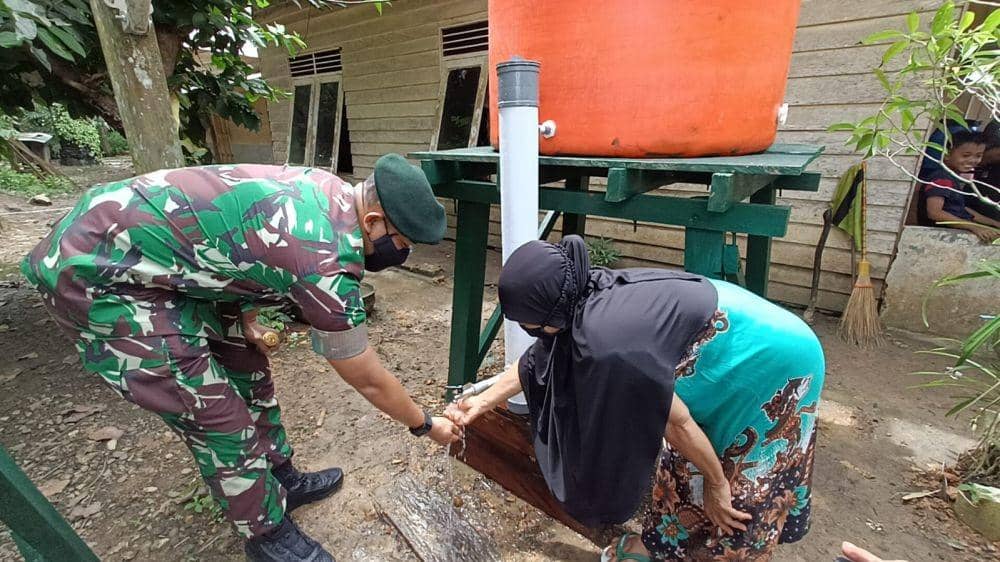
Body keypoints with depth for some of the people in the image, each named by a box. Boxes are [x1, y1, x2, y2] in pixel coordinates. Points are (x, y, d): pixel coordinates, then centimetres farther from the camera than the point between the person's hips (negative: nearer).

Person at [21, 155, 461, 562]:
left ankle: (281, 478, 33)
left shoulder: (323, 189, -4)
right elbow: (367, 379, -17)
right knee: (219, 419, -4)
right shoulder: (327, 259, -30)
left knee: (247, 366, 14)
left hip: (150, 253, 10)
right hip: (97, 272, -9)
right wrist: (426, 425, 0)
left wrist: (246, 321, 12)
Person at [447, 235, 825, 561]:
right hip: (732, 356, 8)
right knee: (686, 466, 22)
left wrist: (716, 485, -7)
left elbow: (676, 422, -24)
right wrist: (483, 401, 12)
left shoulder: (608, 342, -38)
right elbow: (538, 358, 4)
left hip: (773, 364, -8)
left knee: (736, 505, 10)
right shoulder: (585, 296, -12)